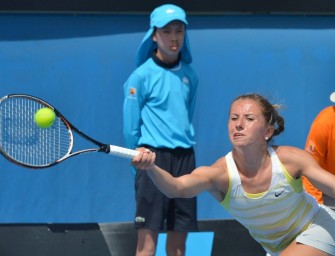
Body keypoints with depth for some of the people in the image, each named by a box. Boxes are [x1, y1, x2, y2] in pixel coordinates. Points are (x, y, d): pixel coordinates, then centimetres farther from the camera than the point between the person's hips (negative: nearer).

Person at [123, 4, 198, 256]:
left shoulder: (189, 74, 10)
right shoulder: (142, 75, -6)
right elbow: (130, 126, -2)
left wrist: (183, 143, 16)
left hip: (184, 159, 5)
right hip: (154, 157, -5)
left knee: (179, 235, 7)